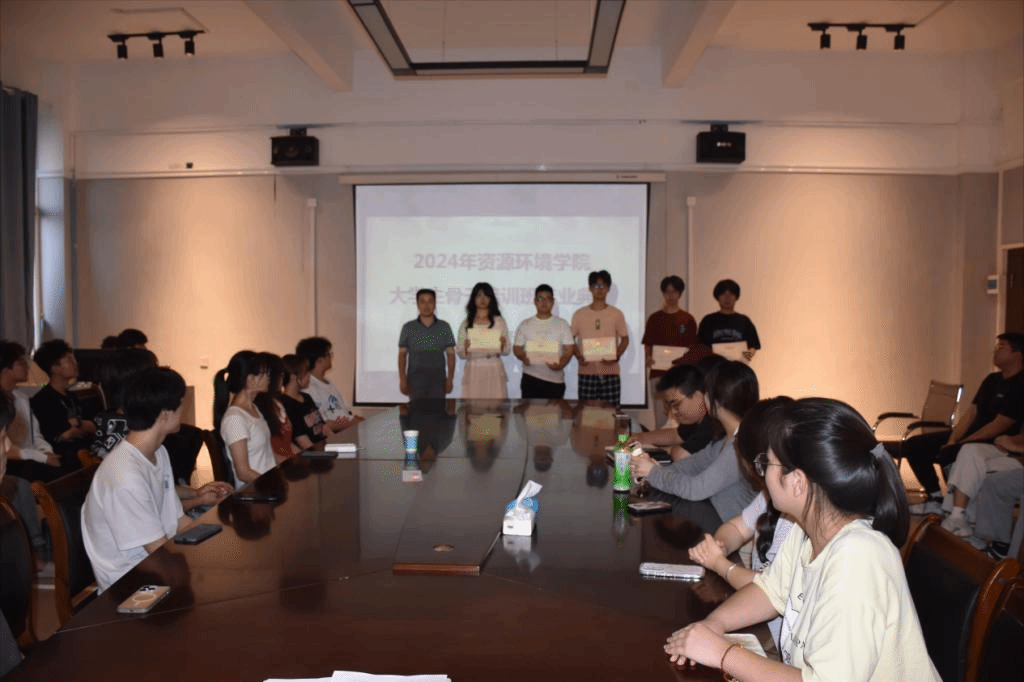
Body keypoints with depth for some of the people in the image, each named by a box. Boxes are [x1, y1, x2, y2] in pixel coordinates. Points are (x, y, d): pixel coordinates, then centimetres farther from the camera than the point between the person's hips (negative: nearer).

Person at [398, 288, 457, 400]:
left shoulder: (444, 327, 10)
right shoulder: (408, 327, 9)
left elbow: (451, 354, 9)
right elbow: (402, 354, 9)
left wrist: (450, 379, 1)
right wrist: (402, 379, -1)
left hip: (438, 378, 1)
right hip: (415, 378, -1)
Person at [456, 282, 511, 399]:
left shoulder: (499, 321, 10)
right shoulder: (466, 324, 9)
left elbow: (507, 351, 9)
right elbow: (460, 354, 8)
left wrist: (502, 345, -13)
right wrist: (465, 349, -13)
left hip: (494, 372, 0)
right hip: (473, 371, 0)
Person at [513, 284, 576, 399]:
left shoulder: (562, 324, 9)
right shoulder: (525, 325, 12)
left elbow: (570, 349, 3)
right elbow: (517, 347, 11)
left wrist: (561, 364, -16)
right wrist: (523, 357, -12)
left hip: (555, 378, 0)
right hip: (530, 378, 0)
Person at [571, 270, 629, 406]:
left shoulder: (616, 314, 5)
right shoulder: (579, 314, 6)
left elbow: (625, 339, 8)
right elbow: (570, 338, 10)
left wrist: (616, 356, -9)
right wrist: (578, 356, -7)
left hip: (610, 371, 0)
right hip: (587, 372, 0)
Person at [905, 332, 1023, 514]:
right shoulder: (993, 379, 13)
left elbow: (998, 426, -21)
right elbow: (971, 412, 10)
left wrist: (959, 444, -20)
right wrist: (952, 440, -5)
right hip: (969, 435, 9)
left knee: (948, 455, -37)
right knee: (913, 445, 0)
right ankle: (935, 499, 5)